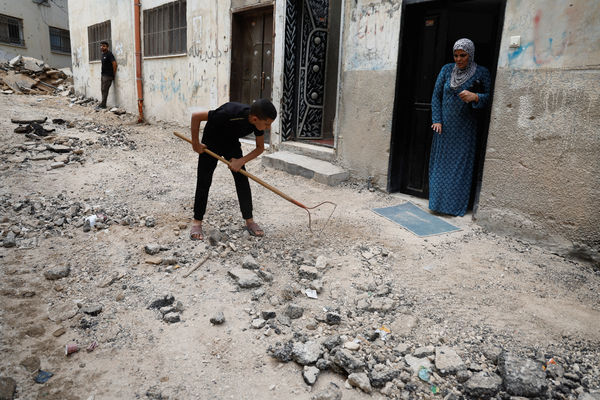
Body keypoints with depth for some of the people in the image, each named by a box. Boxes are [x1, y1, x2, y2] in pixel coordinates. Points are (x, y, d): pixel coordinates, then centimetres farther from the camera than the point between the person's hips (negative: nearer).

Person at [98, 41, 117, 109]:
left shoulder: (109, 54, -13)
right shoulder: (103, 54, 14)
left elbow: (114, 64, -20)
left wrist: (114, 74, -12)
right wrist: (101, 74, 17)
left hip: (108, 75, -9)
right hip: (103, 74, 9)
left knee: (105, 89, -8)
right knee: (102, 89, 9)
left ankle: (103, 105, -5)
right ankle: (103, 104, 14)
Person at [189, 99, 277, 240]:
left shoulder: (258, 122, -24)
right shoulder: (231, 113, -41)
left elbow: (260, 148, -8)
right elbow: (196, 116, -30)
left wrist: (241, 161, -21)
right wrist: (195, 143, -20)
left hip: (232, 144, 4)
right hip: (211, 143, -4)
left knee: (242, 181, -4)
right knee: (204, 181, -4)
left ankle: (249, 221, 4)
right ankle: (197, 222, 7)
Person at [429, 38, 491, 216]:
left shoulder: (482, 72, -2)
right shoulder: (447, 70, 4)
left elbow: (489, 97, -2)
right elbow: (436, 95, 5)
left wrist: (475, 97, -24)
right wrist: (437, 120, -4)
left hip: (465, 128, -2)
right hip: (445, 126, 2)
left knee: (460, 166, 0)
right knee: (441, 163, 5)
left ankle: (456, 206, 9)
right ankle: (438, 202, 15)